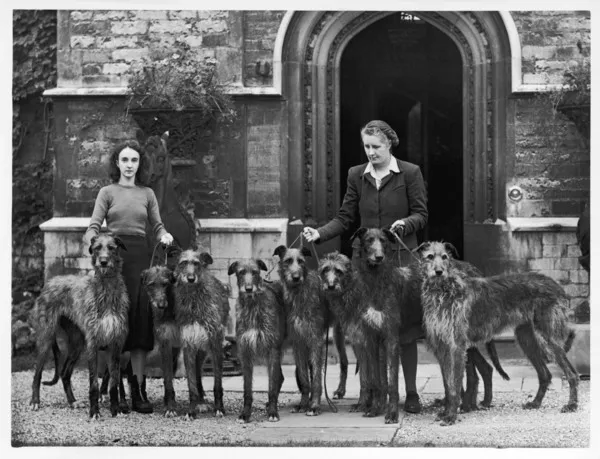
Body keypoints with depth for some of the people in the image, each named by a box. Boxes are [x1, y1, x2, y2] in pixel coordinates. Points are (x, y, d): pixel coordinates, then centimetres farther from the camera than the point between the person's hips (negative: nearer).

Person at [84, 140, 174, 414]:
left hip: (140, 257, 2)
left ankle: (137, 389, -3)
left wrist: (165, 236, -7)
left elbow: (157, 226, 15)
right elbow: (94, 226, 2)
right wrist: (92, 240, -19)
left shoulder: (147, 194, 14)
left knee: (141, 319, -5)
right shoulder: (107, 192, 8)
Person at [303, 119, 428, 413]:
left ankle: (411, 393, 10)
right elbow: (346, 218, 8)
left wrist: (404, 223, -20)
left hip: (400, 257, -2)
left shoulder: (410, 173, 0)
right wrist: (320, 234, -6)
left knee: (405, 326, 0)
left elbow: (421, 214, 1)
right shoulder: (356, 175, 9)